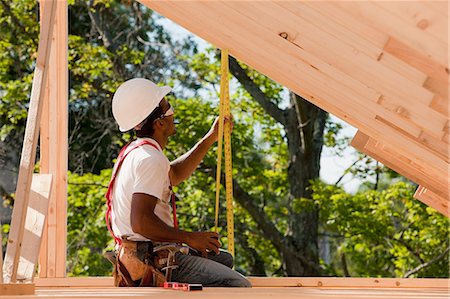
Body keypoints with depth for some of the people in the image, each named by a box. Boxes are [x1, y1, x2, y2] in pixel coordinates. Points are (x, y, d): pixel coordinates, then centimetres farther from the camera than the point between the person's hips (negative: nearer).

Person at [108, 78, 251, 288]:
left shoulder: (134, 151, 13)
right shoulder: (150, 159, -19)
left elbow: (174, 175, 31)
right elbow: (141, 222, -29)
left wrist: (210, 138, 30)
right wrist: (189, 238, -17)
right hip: (152, 261, -10)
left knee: (224, 259, 26)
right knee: (239, 286, -18)